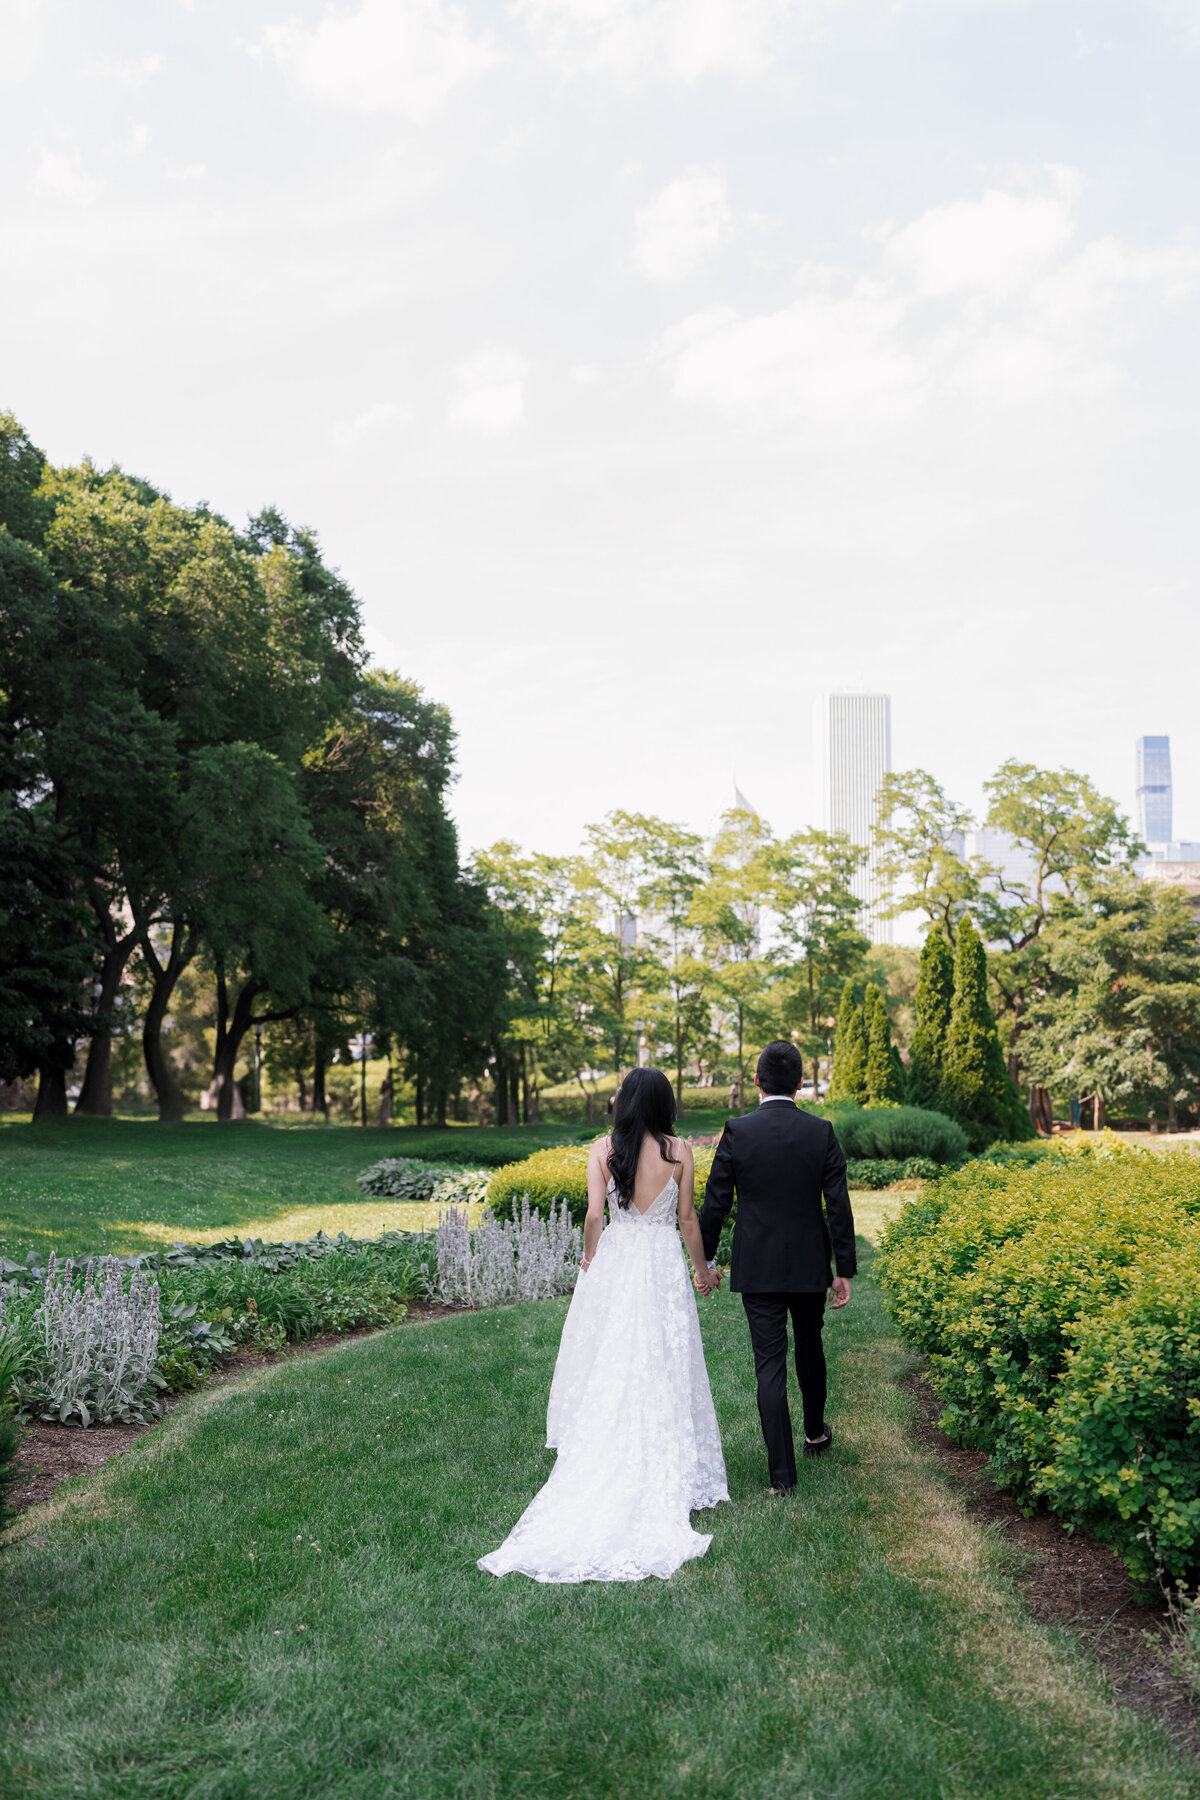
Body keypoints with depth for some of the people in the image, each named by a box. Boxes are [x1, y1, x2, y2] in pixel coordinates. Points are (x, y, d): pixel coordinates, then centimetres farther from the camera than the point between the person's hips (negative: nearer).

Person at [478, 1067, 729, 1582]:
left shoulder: (603, 1150, -5)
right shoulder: (679, 1152, -5)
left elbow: (594, 1216, -8)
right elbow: (687, 1219, -1)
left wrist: (590, 1263, 10)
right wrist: (702, 1269, 13)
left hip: (614, 1266, 0)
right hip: (664, 1268, 0)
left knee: (609, 1372, 12)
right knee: (663, 1375, 8)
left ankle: (606, 1469, 18)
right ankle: (666, 1477, 14)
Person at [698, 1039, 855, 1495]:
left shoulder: (737, 1132, -11)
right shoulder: (821, 1133, -7)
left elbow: (715, 1203, -7)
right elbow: (839, 1206, -6)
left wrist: (705, 1259, 5)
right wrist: (845, 1270, 2)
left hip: (757, 1268, -2)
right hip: (810, 1266, 2)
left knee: (770, 1364, 2)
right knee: (809, 1347, 24)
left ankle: (782, 1472, 3)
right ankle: (815, 1432, 44)